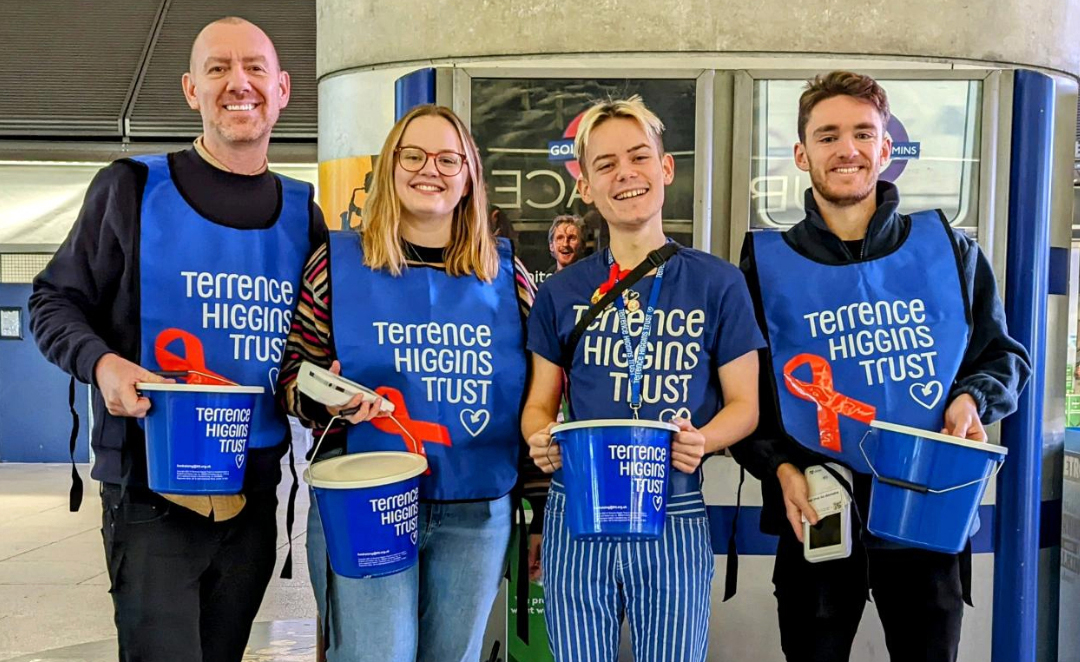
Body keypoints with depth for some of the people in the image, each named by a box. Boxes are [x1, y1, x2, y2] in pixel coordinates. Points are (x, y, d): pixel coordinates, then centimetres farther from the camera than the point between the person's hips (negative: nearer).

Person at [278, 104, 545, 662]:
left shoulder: (507, 274, 4)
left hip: (478, 512, 3)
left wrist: (538, 510, 2)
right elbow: (294, 380, 2)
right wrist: (325, 400, -19)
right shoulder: (336, 264, -1)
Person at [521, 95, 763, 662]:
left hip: (675, 518, -1)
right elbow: (539, 403, 9)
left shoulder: (718, 284, -1)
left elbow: (743, 403, 2)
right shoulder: (561, 293, 4)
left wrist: (703, 440, -18)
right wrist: (539, 440, -13)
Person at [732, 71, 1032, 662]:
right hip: (817, 519, -1)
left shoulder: (949, 250, 3)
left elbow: (1003, 355, 12)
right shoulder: (766, 264, -1)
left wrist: (971, 397, -9)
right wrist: (778, 467, -13)